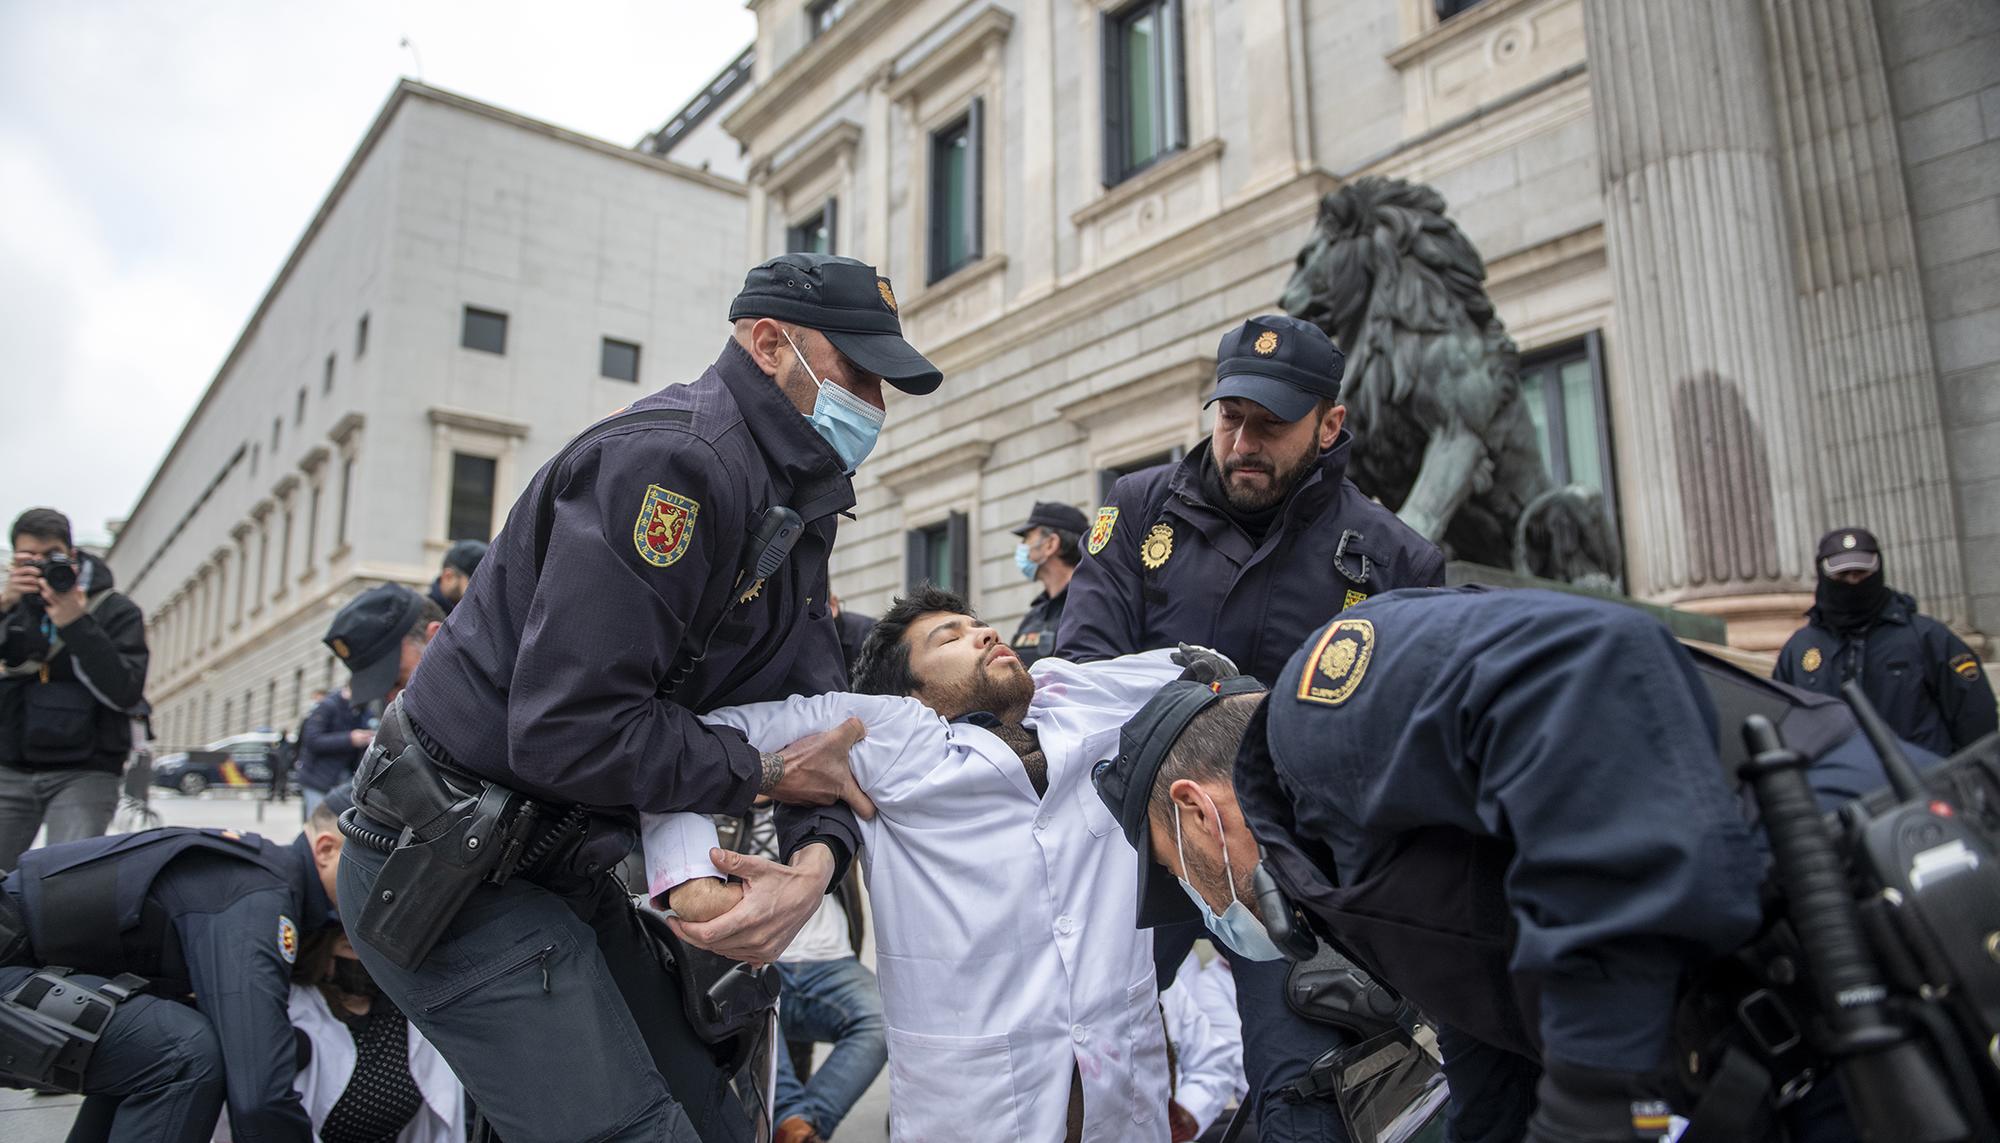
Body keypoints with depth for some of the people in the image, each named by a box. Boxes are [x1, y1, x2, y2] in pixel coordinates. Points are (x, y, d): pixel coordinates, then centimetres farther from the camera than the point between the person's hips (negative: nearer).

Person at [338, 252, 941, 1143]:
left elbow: (818, 714, 5)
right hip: (454, 873, -9)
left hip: (566, 864, 9)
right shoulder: (670, 459, -23)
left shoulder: (793, 505, 9)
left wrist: (818, 854, -14)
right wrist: (766, 775, -17)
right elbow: (569, 731, -29)